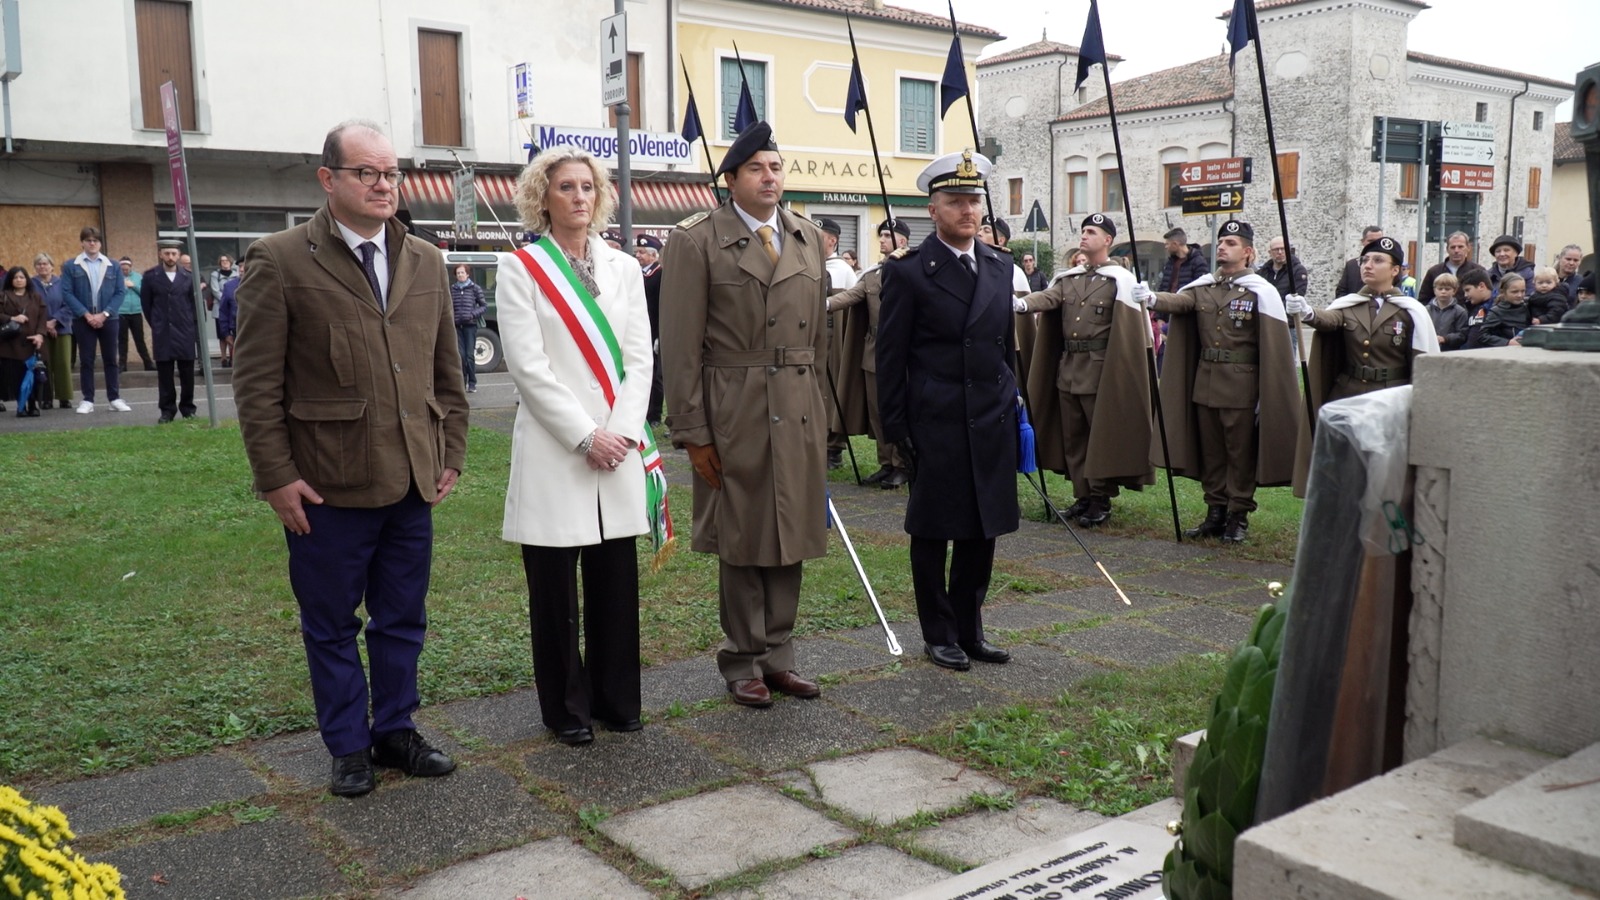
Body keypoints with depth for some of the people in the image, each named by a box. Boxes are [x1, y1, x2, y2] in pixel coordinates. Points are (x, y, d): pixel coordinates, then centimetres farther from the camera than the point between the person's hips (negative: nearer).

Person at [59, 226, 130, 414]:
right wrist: (86, 315, -13)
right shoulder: (70, 266, 2)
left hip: (108, 319, 1)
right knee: (86, 361, 3)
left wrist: (104, 314, -11)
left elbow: (119, 292, 1)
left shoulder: (112, 265, 6)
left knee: (111, 359, 6)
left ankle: (115, 398, 12)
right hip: (83, 320, -1)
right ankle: (87, 400, 7)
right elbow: (67, 293, -4)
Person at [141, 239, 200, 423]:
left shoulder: (188, 277, 4)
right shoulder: (150, 276, 2)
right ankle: (167, 410, 8)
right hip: (162, 334, 0)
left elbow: (195, 305, 6)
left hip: (185, 332, 0)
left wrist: (195, 331, 3)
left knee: (187, 373, 4)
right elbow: (146, 303, 8)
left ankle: (188, 408, 14)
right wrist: (156, 325, 10)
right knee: (164, 374, 2)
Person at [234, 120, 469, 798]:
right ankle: (348, 748, 26)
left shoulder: (426, 262, 9)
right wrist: (277, 478, -10)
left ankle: (395, 731, 31)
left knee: (402, 620, 15)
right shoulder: (280, 260, -6)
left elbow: (447, 370, 13)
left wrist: (451, 455, 8)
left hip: (411, 481, 4)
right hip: (327, 486, -4)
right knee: (332, 626, 10)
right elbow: (257, 382, -7)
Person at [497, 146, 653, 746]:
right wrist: (586, 437, -13)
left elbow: (639, 358, 6)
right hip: (554, 451, -3)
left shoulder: (624, 268, 11)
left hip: (618, 447, 3)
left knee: (617, 580, 7)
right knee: (555, 586, 4)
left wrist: (621, 432, -7)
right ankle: (567, 709, 18)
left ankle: (617, 699, 22)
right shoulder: (521, 270, 0)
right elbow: (528, 365, -8)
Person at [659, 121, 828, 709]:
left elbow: (819, 333, 15)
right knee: (742, 540, 5)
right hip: (734, 412, -4)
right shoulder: (696, 241, -5)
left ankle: (778, 654, 24)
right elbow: (681, 346, -7)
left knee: (790, 535, 10)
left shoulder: (809, 239, 12)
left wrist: (819, 408, 12)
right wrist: (691, 430, -10)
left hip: (800, 411, 5)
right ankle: (743, 661, 20)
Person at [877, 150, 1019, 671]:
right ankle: (939, 635, 20)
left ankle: (969, 629, 26)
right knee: (932, 533, 6)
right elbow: (890, 356, -5)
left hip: (991, 423, 5)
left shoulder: (1001, 267, 11)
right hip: (935, 425, -5)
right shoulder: (908, 272, -6)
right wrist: (896, 427, -8)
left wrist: (1012, 405, 13)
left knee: (983, 531, 12)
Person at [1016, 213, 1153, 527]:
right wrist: (1021, 303, -29)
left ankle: (1101, 501, 9)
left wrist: (1121, 373, -15)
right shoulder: (1069, 279, 13)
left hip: (1100, 371, -6)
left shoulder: (1119, 280, -4)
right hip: (1067, 369, 6)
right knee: (1072, 437, 10)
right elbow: (1047, 298, -7)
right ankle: (1082, 496, 20)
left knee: (1102, 437, 0)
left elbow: (1132, 333, -8)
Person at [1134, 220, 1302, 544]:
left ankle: (1239, 516, 14)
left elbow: (1274, 350, -8)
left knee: (1240, 455, 3)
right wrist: (1152, 298, -35)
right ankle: (1215, 513, 22)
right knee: (1210, 453, 11)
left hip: (1241, 386, -5)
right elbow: (1178, 301, -12)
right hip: (1204, 383, 5)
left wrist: (1266, 397, -11)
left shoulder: (1261, 292, -6)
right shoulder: (1203, 287, 8)